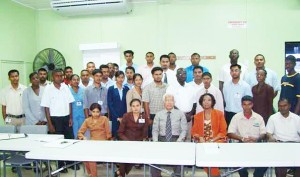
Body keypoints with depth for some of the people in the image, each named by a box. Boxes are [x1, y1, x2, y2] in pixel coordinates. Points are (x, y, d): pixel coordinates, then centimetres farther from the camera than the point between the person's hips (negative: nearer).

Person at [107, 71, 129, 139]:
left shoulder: (126, 89, 7)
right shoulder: (111, 89, 0)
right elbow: (109, 104, -4)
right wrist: (117, 117, -7)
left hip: (125, 117, 2)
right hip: (115, 117, -2)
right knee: (115, 135, 0)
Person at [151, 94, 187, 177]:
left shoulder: (180, 114, 7)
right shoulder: (158, 114, 10)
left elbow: (184, 130, 2)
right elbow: (155, 130, 6)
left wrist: (179, 141, -13)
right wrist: (155, 142, -10)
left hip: (175, 139, -1)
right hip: (162, 139, 1)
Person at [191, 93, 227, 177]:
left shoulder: (219, 114, 6)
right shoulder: (197, 116, 13)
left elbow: (223, 132, 1)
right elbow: (194, 131, 13)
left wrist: (212, 141, -11)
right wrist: (200, 137, -9)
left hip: (217, 141, -2)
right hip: (202, 142, 2)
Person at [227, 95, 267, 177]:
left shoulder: (259, 117, 9)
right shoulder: (236, 117, 4)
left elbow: (263, 134, 7)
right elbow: (230, 133, -2)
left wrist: (256, 138, -15)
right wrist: (242, 138, -18)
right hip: (241, 143, -1)